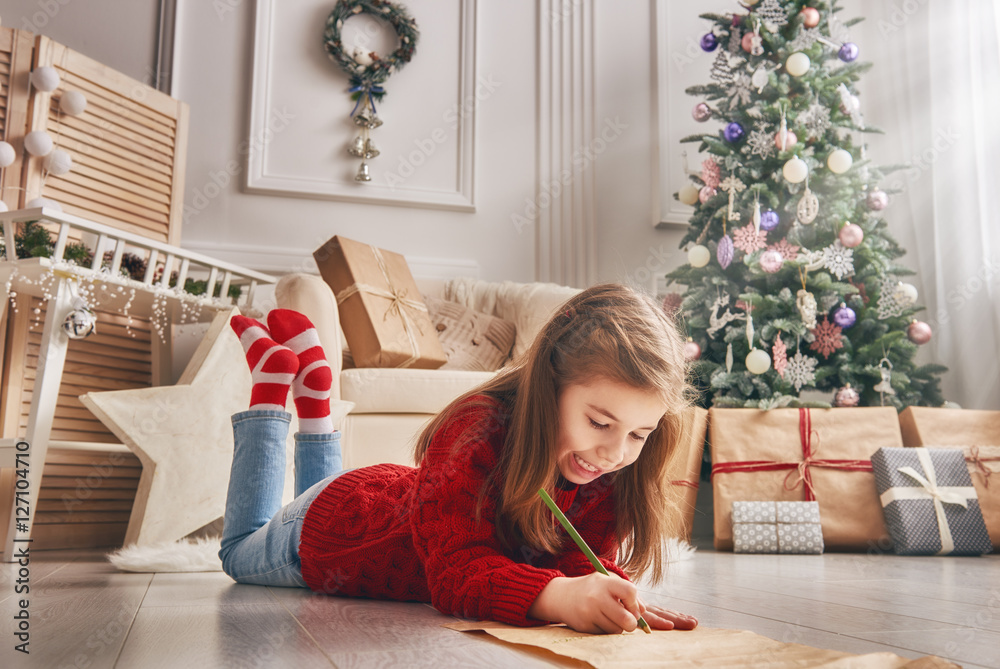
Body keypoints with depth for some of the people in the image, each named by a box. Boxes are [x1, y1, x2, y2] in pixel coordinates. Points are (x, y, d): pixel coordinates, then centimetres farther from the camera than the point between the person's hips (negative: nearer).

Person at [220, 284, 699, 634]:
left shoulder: (610, 471, -26)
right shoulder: (476, 431, -44)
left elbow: (583, 560, -28)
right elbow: (457, 569, -51)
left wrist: (617, 599, -52)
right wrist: (556, 595, -70)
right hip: (333, 520, -5)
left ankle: (312, 389, 43)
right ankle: (271, 379, 35)